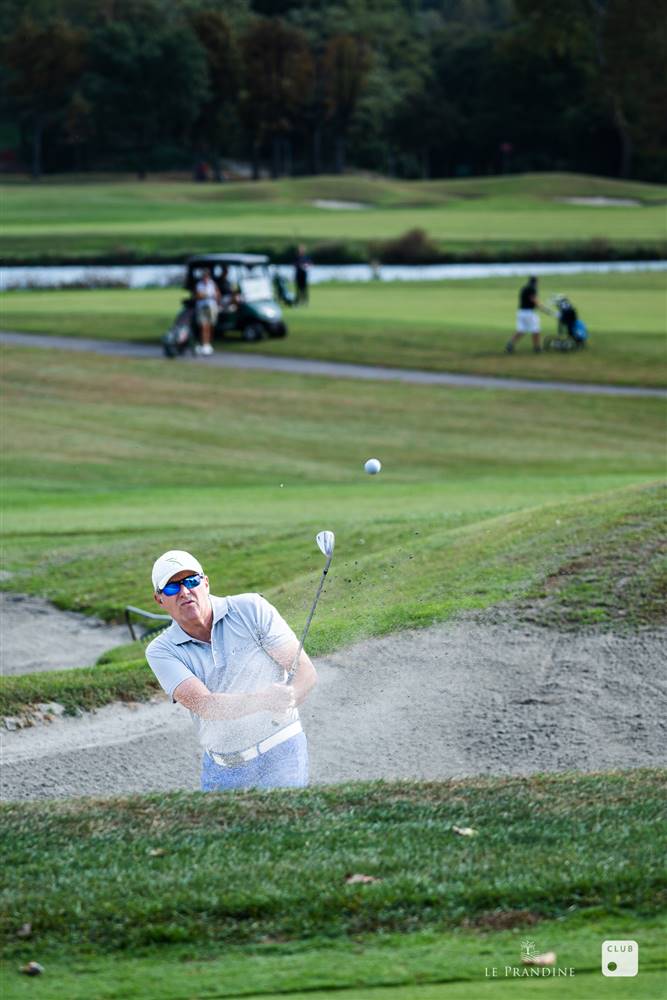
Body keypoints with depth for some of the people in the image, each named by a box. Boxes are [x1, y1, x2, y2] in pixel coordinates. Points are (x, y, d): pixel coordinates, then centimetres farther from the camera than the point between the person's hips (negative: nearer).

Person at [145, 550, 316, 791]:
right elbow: (204, 705, -19)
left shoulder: (252, 610, -5)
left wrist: (285, 702, -29)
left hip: (278, 753, -2)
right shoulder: (162, 651, -4)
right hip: (220, 769, 2)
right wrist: (265, 700, -36)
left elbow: (306, 671, -7)